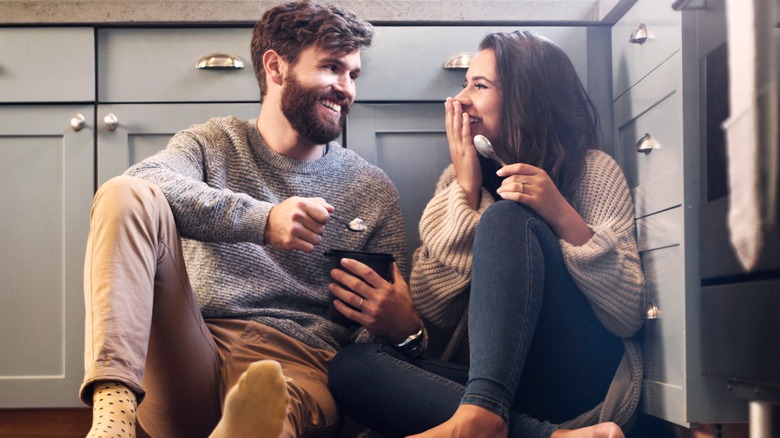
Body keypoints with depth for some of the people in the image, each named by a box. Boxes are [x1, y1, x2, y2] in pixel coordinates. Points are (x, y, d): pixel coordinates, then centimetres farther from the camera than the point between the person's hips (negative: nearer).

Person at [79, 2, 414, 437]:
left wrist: (395, 321, -13)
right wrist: (261, 219, -26)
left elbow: (393, 326, 14)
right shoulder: (213, 144, 13)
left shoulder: (375, 191, 13)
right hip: (187, 361, 3)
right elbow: (143, 180, -12)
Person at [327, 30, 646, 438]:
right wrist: (467, 190, -3)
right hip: (490, 376, 3)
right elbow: (431, 312, 0)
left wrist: (563, 216, -17)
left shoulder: (593, 171, 3)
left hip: (577, 379, -3)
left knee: (505, 217, -22)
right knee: (350, 366, -22)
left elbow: (628, 317, -5)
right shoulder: (459, 179, 12)